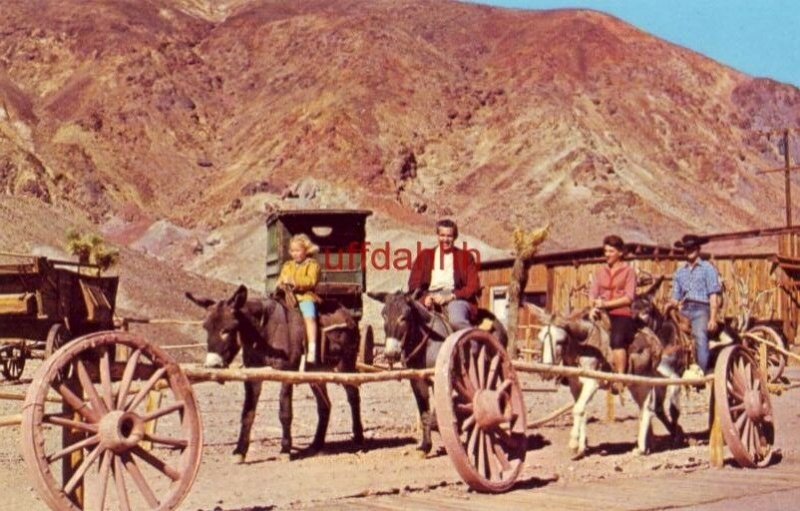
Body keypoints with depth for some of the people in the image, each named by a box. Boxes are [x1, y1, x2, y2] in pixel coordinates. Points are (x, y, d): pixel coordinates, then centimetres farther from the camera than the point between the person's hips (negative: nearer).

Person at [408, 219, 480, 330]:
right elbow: (414, 283, 11)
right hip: (430, 299, 2)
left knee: (457, 320, -36)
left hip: (457, 298, -2)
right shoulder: (425, 256, 18)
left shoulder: (465, 257, 14)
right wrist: (426, 296, -11)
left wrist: (451, 296, -12)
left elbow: (473, 286, 4)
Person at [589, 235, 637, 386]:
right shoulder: (600, 271, 17)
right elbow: (592, 293, 14)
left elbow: (629, 298, -5)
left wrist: (606, 303, -13)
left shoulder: (628, 271, 4)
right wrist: (593, 306, -8)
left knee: (617, 340, -28)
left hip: (622, 313, -5)